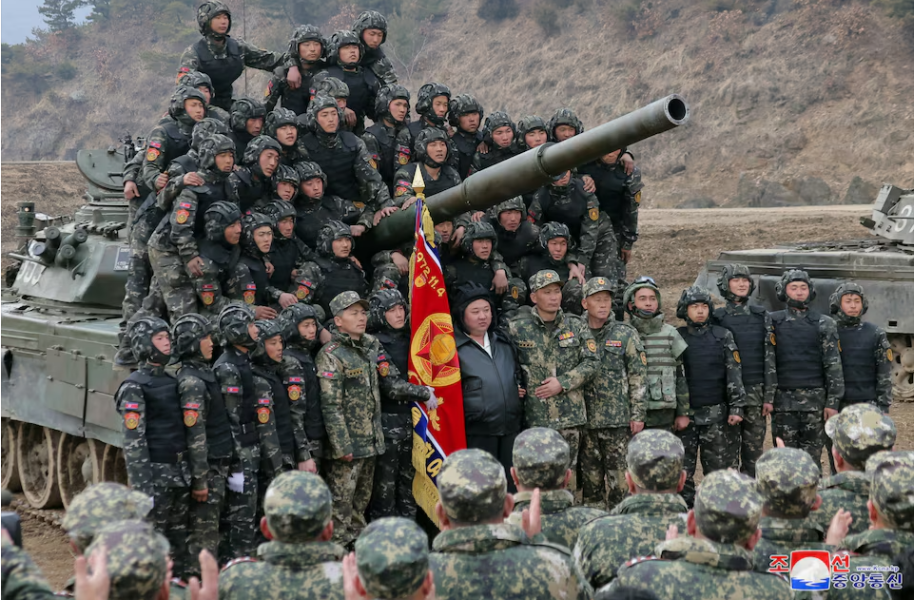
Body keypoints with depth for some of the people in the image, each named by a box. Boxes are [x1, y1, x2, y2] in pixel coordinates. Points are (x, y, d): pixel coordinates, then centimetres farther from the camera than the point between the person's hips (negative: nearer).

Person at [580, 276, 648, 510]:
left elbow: (638, 377, 0)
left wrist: (638, 415, -6)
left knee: (619, 479, -3)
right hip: (586, 419, 2)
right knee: (591, 478, 8)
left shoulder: (626, 335, 2)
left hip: (619, 420, -2)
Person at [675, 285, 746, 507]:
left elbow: (734, 373, 4)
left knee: (719, 467, 2)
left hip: (716, 413, 0)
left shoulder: (723, 336, 6)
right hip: (685, 413, 0)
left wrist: (736, 407, -3)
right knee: (683, 467, 1)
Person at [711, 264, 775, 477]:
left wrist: (769, 396, -1)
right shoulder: (717, 318, 3)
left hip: (756, 393, 2)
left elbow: (770, 358, 5)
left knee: (755, 447, 5)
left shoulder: (762, 316, 8)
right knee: (728, 447, 0)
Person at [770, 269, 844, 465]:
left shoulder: (824, 324, 5)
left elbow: (834, 366, 1)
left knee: (812, 457, 3)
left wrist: (833, 402, -5)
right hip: (783, 402, 0)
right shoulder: (773, 322, 6)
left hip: (814, 402, 0)